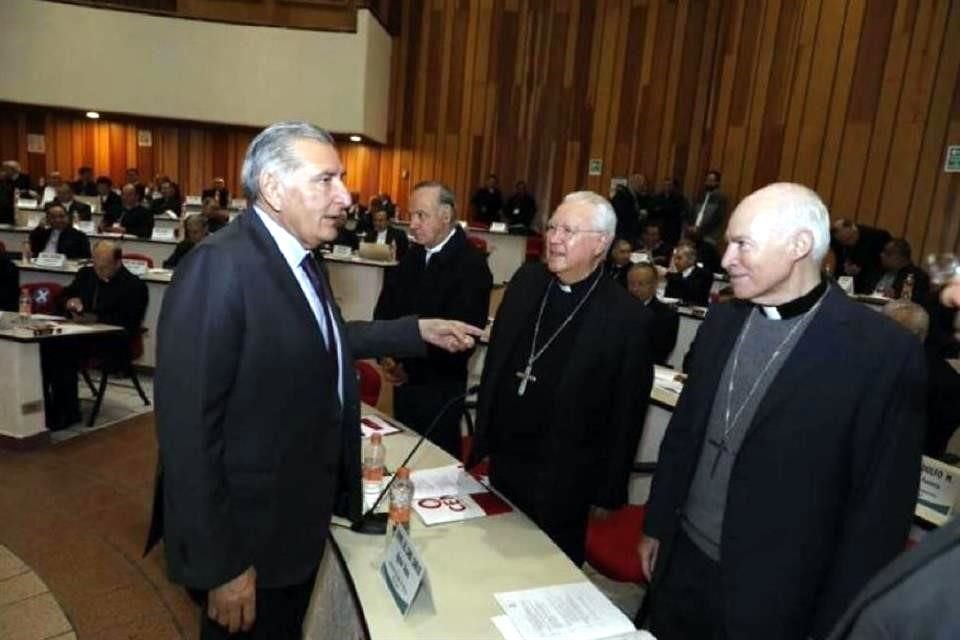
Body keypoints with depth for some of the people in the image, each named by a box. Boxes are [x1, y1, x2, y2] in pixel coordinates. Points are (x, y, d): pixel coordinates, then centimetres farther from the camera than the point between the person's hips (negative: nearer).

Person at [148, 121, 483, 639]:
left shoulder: (298, 256, 2)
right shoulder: (219, 265, -26)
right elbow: (188, 427, -27)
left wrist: (418, 331, 11)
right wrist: (220, 565, -23)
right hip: (249, 534, -8)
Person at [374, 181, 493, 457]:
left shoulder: (471, 264, -17)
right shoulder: (413, 255, 5)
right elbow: (385, 308, 8)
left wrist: (410, 367, -14)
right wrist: (386, 357, -7)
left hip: (440, 387, -6)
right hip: (404, 380, 6)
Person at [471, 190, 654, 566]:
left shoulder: (627, 318, -17)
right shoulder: (526, 281, -2)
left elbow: (626, 414, -10)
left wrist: (609, 493, -4)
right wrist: (483, 438, 9)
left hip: (564, 479, -4)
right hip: (505, 458, 5)